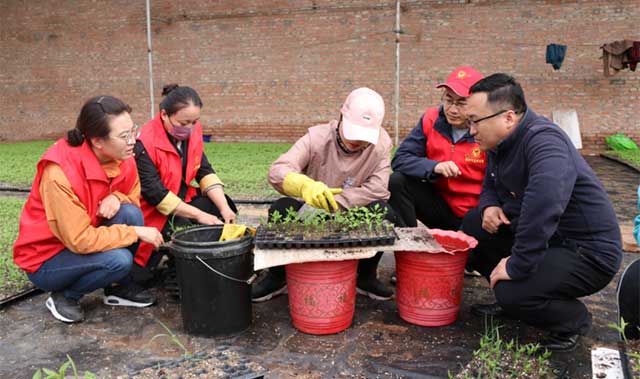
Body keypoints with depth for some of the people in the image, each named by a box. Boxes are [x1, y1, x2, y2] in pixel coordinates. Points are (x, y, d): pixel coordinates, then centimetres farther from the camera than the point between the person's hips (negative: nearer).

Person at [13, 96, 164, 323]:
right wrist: (136, 232, -27)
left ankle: (121, 287, 0)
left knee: (129, 213, -21)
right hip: (45, 260, -6)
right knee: (119, 260, -30)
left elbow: (134, 197, 4)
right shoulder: (60, 173, -31)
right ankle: (65, 296, -1)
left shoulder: (123, 159, -13)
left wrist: (116, 198, -20)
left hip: (85, 238, 6)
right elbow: (80, 240, -30)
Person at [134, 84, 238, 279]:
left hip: (181, 199, 7)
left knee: (220, 205, -11)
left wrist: (224, 208, -19)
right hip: (153, 211, -7)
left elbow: (205, 172, -4)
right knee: (183, 227, -29)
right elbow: (154, 193, -26)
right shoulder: (145, 143, -24)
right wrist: (199, 215, -27)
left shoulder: (192, 132, -3)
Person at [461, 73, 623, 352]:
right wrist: (489, 206, -6)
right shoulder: (500, 143, 2)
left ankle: (573, 320, 5)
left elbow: (545, 201, -44)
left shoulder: (543, 140, -27)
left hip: (588, 253, -9)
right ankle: (508, 300, 15)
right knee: (473, 225, 3)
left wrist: (517, 264, -37)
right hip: (544, 236, 9)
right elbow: (490, 185, 19)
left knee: (513, 293, -28)